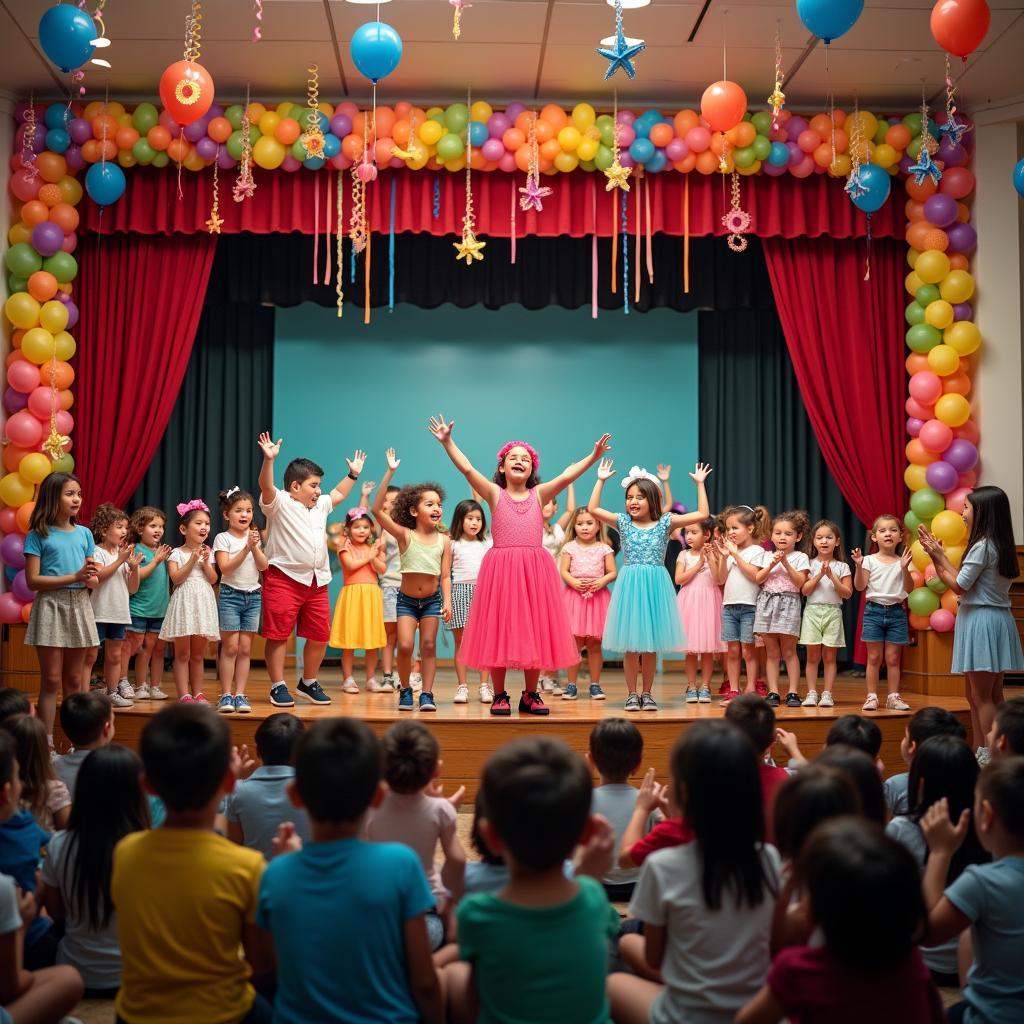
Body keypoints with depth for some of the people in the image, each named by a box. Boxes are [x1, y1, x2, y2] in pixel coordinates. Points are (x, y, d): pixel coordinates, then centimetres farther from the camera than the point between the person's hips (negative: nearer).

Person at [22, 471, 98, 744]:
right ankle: (47, 744, 2)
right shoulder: (38, 535, -4)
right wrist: (74, 577, -17)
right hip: (51, 608, -4)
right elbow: (33, 580, -11)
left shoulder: (84, 533, 9)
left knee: (74, 680, 8)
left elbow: (94, 582, 11)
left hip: (79, 607, 4)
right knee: (51, 680, -3)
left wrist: (89, 577, -13)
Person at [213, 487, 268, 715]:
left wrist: (255, 546, -13)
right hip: (230, 594, -4)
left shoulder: (254, 536, 9)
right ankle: (226, 695, -1)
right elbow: (225, 568, -16)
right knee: (230, 647, -5)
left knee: (245, 648, 3)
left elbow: (263, 566, 1)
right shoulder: (223, 538, -4)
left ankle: (240, 694, 6)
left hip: (253, 595, 4)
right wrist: (246, 548, -21)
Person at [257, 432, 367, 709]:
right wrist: (269, 459, -38)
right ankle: (278, 687, 6)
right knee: (278, 635, -3)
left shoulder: (320, 506, 19)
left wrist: (353, 474, 39)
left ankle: (308, 683, 25)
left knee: (320, 635, 9)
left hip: (317, 582, 7)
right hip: (284, 579, -7)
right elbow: (266, 486, -24)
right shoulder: (280, 503, -5)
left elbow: (338, 495, 39)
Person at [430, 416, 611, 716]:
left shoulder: (539, 494, 8)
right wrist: (447, 442, -15)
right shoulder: (495, 493, 4)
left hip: (535, 569, 2)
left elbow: (566, 477, -4)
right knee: (498, 631, 2)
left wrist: (593, 456, -14)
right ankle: (499, 695, 13)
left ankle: (530, 695, 18)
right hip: (500, 568, -2)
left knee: (534, 631, 6)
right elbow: (467, 469, -6)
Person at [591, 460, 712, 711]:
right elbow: (593, 509, -4)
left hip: (655, 586, 0)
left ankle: (647, 694, 18)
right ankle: (632, 694, 12)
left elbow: (702, 514, -2)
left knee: (651, 645, 6)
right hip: (630, 586, 0)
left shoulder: (665, 523, 2)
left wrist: (700, 484, -1)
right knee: (631, 645, 2)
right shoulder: (623, 522, 3)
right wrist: (601, 481, -4)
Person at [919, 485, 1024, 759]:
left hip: (982, 621, -10)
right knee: (991, 695, 11)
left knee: (982, 698, -4)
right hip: (996, 619, 10)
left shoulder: (983, 546, -16)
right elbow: (963, 582, 13)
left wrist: (940, 557, -1)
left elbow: (959, 586, -12)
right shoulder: (999, 545, 11)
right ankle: (981, 753, 16)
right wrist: (938, 557, 13)